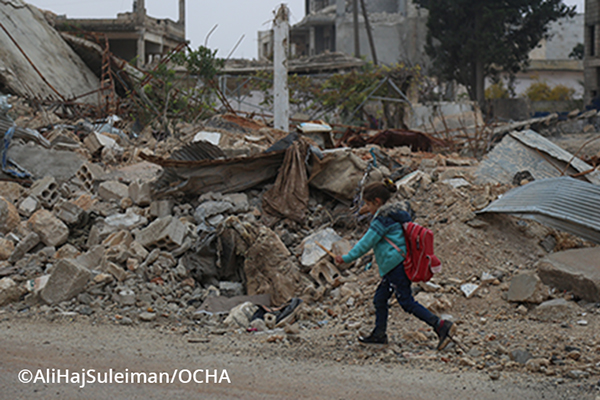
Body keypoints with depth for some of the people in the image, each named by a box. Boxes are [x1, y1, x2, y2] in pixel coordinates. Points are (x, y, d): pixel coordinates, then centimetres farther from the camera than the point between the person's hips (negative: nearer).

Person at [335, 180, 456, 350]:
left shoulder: (383, 219, -15)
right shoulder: (393, 214, 12)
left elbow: (366, 243, -14)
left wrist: (346, 258, -7)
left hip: (394, 265, -10)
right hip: (395, 267, 10)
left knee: (407, 302, -8)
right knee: (380, 299, 18)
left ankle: (441, 326, -13)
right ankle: (379, 334, 27)